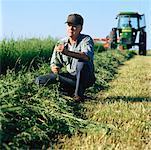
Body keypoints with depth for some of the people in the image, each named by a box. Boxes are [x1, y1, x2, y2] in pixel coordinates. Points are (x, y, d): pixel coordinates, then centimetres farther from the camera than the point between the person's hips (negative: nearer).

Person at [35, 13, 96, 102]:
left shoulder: (86, 40, -14)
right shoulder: (61, 44, -1)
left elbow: (87, 56, -36)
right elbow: (54, 63, 4)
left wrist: (67, 52, -51)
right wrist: (55, 68, -22)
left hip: (87, 78, -4)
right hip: (71, 77, 5)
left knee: (81, 62, -38)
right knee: (40, 81, -8)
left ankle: (79, 94, -18)